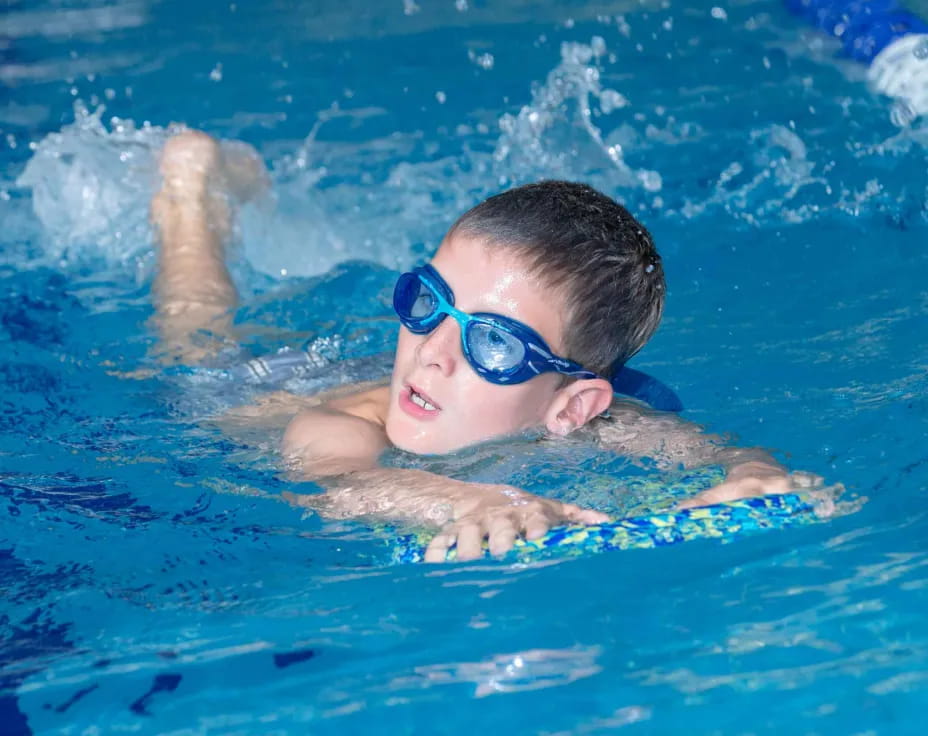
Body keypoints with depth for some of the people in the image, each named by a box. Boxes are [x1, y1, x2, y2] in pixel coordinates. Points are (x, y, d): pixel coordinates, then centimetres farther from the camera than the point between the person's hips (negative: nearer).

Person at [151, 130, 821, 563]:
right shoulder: (340, 427, -47)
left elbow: (733, 455, -52)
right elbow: (336, 483, -67)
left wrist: (752, 477, -78)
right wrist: (466, 501, -89)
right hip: (276, 404, -2)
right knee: (204, 355, 30)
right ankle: (196, 187, 52)